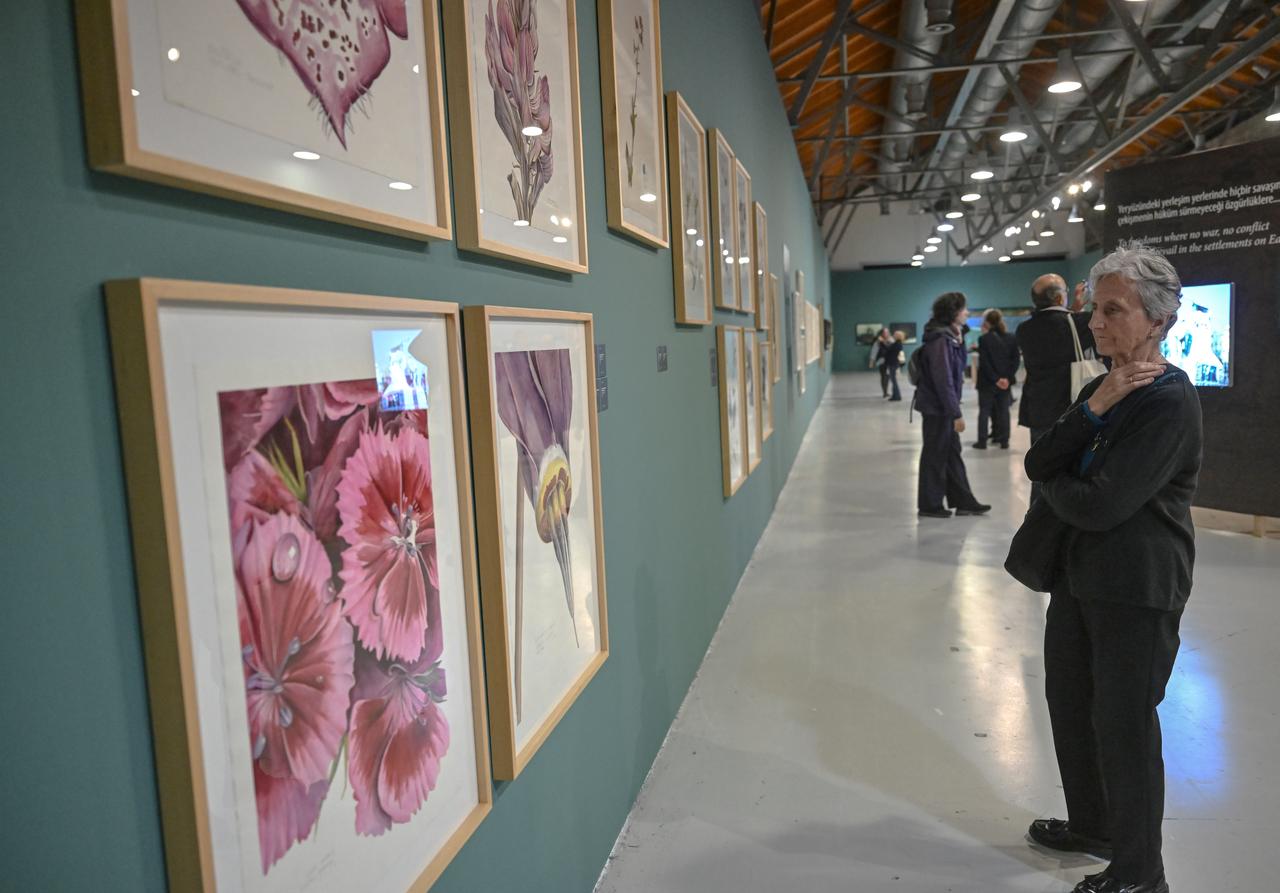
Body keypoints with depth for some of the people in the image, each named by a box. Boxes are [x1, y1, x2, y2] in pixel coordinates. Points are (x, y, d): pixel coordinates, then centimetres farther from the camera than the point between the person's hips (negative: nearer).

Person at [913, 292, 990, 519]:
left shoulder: (948, 336, 11)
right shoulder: (940, 340, -19)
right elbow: (943, 379, -23)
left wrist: (959, 341, 4)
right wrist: (956, 413, -22)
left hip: (943, 407, 10)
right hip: (937, 407, -10)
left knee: (952, 454, 13)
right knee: (935, 455, 1)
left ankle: (963, 500, 21)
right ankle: (929, 505, 12)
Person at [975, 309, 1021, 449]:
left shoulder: (984, 339, -9)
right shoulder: (1011, 338, 3)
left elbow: (984, 362, -13)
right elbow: (1016, 359, -1)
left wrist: (995, 379, -10)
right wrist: (1008, 378, -5)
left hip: (987, 382, -3)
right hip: (1006, 381, 3)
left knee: (984, 411, 4)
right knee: (1004, 411, 9)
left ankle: (982, 441, 3)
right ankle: (1004, 441, 10)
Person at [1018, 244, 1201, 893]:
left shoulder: (1169, 401, -19)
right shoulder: (1103, 387, 8)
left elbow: (1100, 505, -26)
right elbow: (1038, 464, -2)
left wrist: (1054, 482, -4)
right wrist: (1092, 410, -16)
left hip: (1137, 590, -9)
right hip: (1080, 573, 9)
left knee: (1123, 723, 4)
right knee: (1068, 701, 20)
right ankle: (1091, 825, 42)